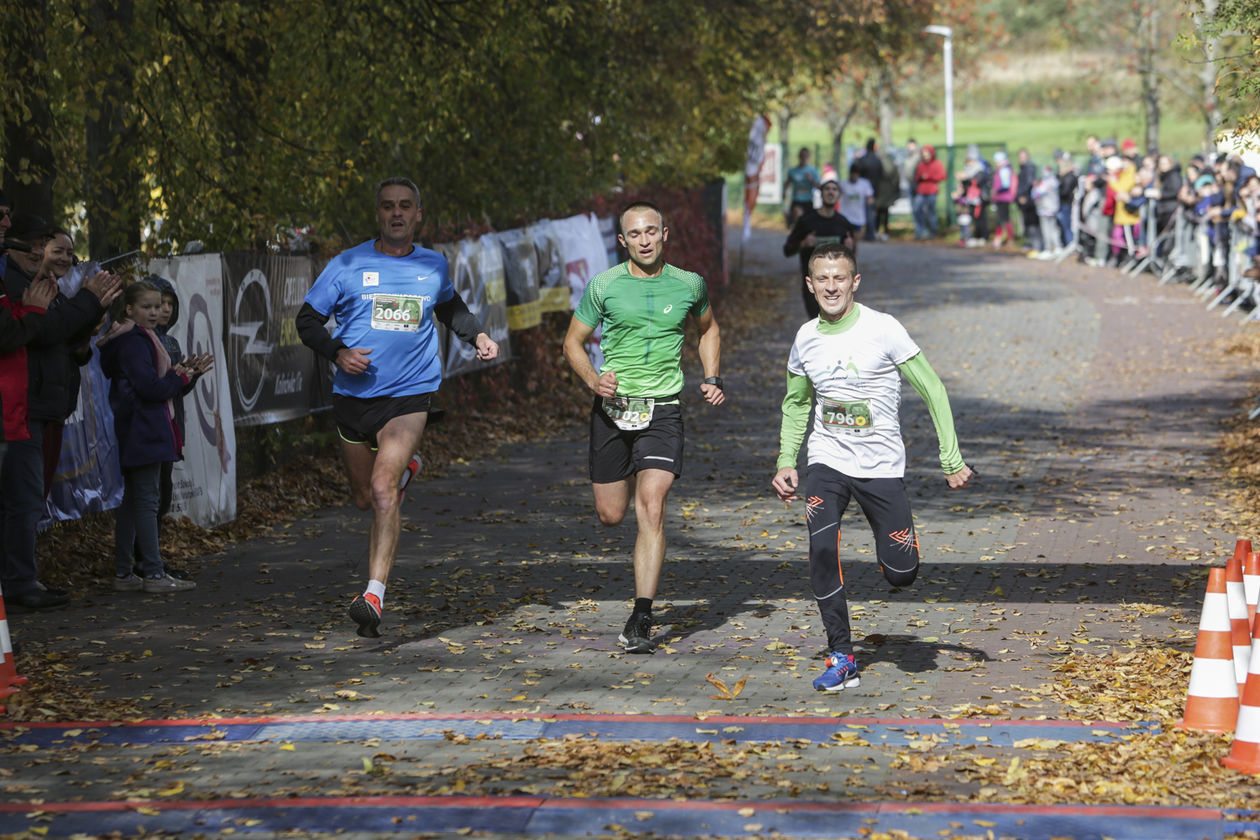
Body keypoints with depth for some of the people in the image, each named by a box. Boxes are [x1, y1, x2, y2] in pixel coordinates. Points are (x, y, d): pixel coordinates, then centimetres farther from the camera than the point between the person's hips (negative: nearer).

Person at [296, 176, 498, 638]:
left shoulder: (434, 266, 7)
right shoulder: (348, 265, -1)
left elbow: (450, 308, 28)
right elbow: (307, 319, 2)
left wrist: (479, 336, 11)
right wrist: (338, 353, -16)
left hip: (409, 395, -1)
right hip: (353, 395, 2)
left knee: (383, 492, -20)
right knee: (364, 498, 15)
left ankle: (374, 595, -23)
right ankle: (404, 469, 52)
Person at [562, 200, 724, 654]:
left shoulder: (689, 285, 3)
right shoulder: (604, 285, -1)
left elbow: (708, 329, 23)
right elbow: (573, 342, 6)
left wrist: (713, 380, 9)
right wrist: (592, 379, -13)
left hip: (662, 411, -1)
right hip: (612, 408, 1)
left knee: (651, 508, -16)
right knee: (611, 515, 7)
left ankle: (641, 618, -16)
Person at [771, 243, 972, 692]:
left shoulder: (883, 330, -11)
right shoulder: (806, 339, 2)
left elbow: (933, 390, -5)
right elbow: (796, 403, 19)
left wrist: (951, 459, -9)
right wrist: (786, 462, 9)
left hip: (882, 465, -2)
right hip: (826, 461, 2)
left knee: (901, 573, -3)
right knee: (822, 550, -21)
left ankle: (900, 540, 35)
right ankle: (841, 657, -12)